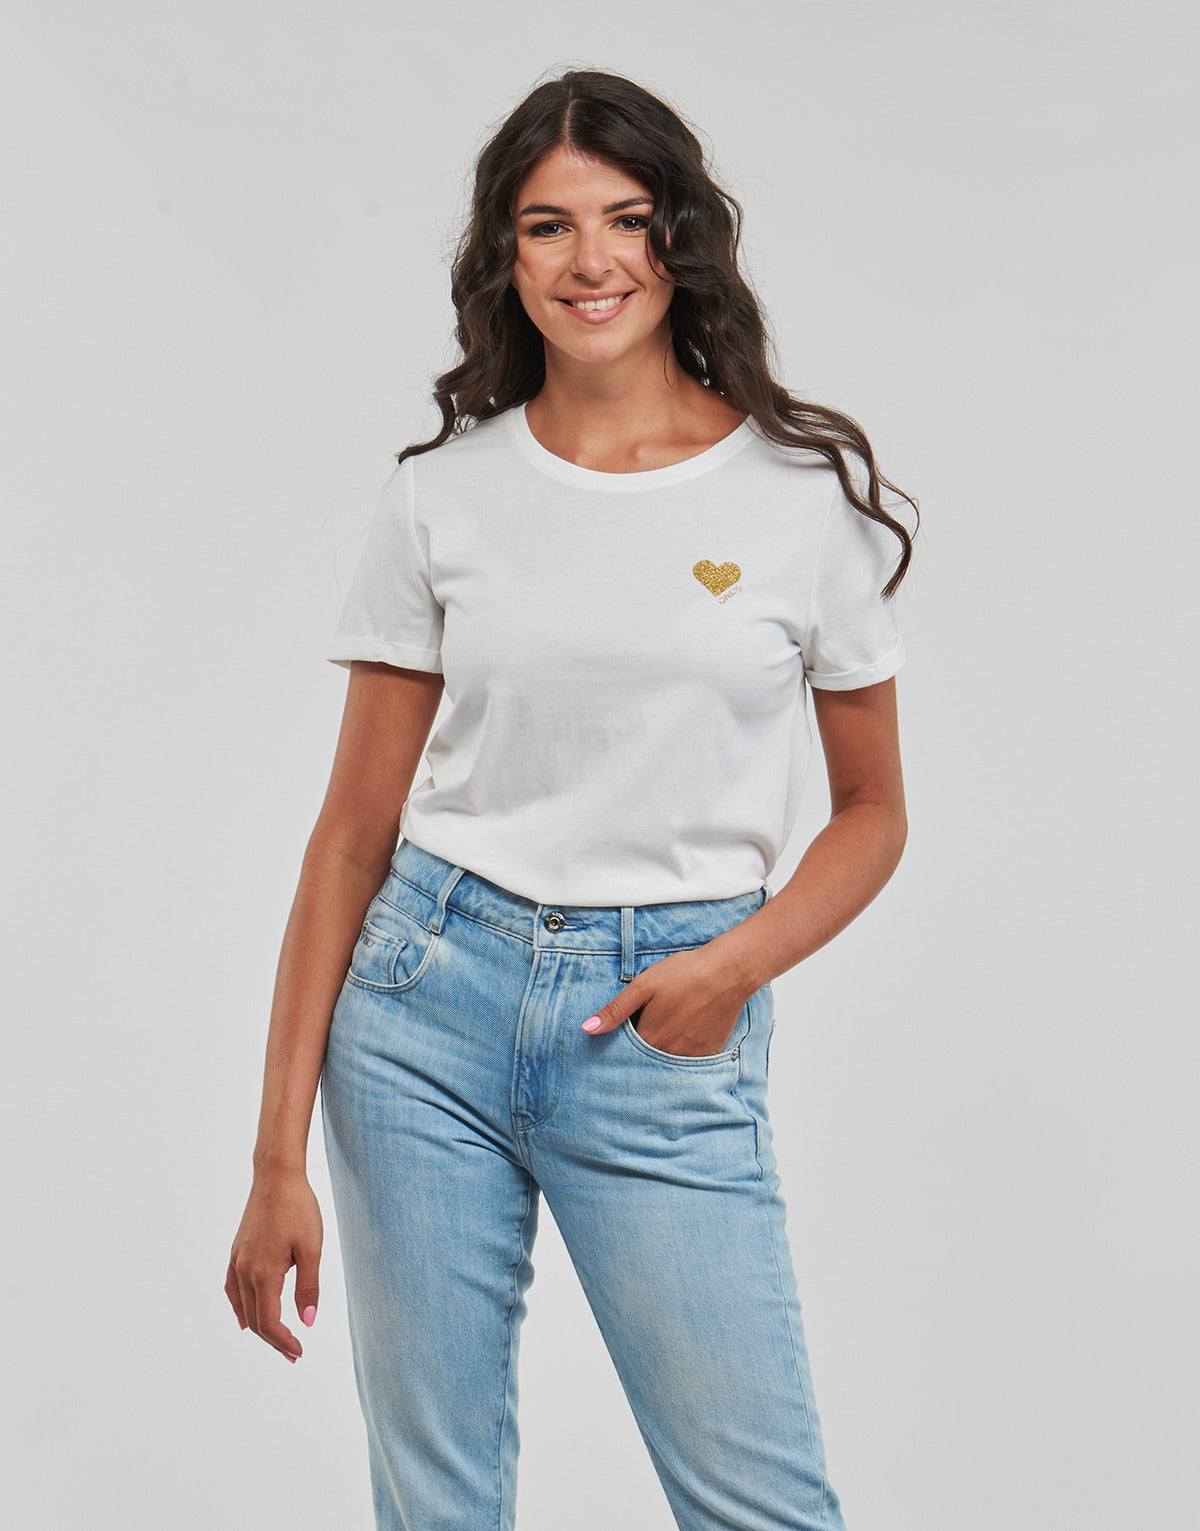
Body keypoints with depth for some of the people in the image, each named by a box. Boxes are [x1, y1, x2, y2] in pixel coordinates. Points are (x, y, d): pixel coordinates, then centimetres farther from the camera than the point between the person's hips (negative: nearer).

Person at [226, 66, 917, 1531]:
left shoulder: (808, 489, 1)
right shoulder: (443, 491, 3)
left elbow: (872, 810, 9)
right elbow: (355, 827, 4)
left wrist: (739, 963, -11)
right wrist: (279, 1156, 1)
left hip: (667, 1037, -1)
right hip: (430, 999, 1)